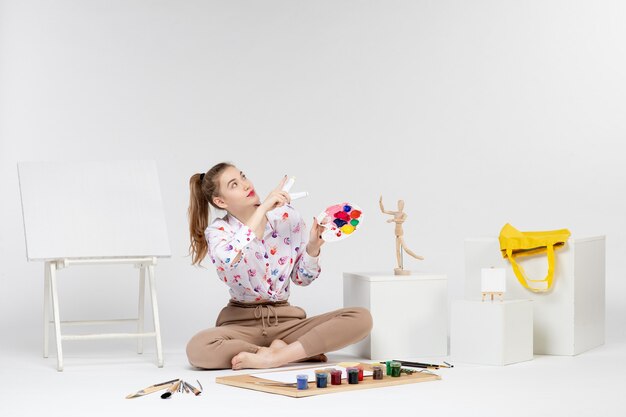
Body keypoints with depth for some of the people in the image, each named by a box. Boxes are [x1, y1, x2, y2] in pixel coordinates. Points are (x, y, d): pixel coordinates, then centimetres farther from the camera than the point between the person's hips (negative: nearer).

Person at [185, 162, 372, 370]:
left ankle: (272, 357, -23)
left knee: (361, 318, -20)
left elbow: (301, 278, 9)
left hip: (286, 319, 2)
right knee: (197, 348, -37)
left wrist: (313, 247, -12)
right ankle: (302, 351, -19)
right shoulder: (218, 231, -6)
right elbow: (227, 260, -33)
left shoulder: (287, 216, 1)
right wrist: (262, 209, -28)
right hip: (241, 322, -2)